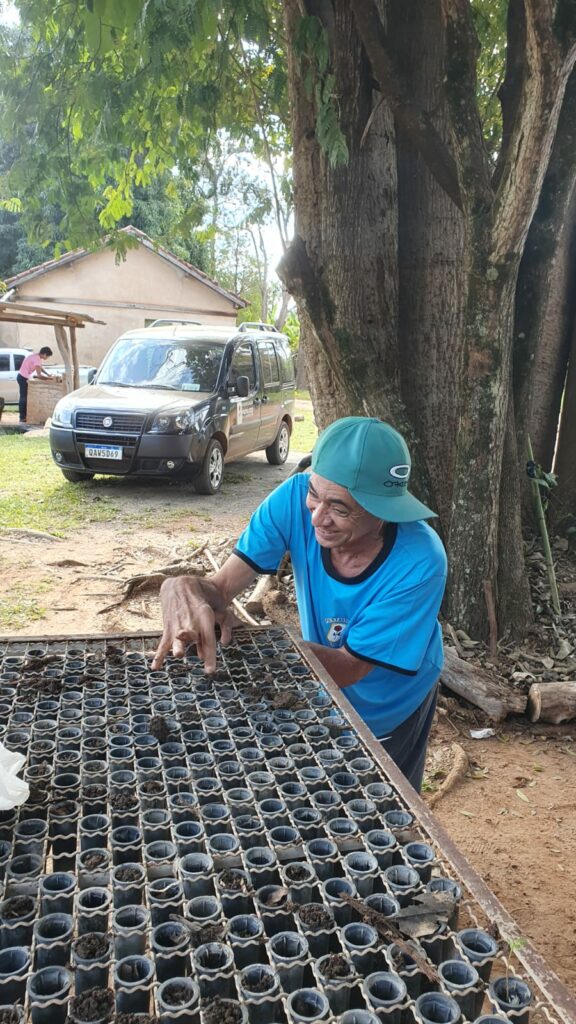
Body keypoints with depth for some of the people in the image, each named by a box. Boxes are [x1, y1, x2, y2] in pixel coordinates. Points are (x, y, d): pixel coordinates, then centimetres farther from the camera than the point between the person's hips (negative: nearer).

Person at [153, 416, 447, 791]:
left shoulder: (420, 562, -37)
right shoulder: (296, 499, -29)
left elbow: (349, 667, -32)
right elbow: (220, 588, -30)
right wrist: (185, 589, -53)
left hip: (392, 714, -2)